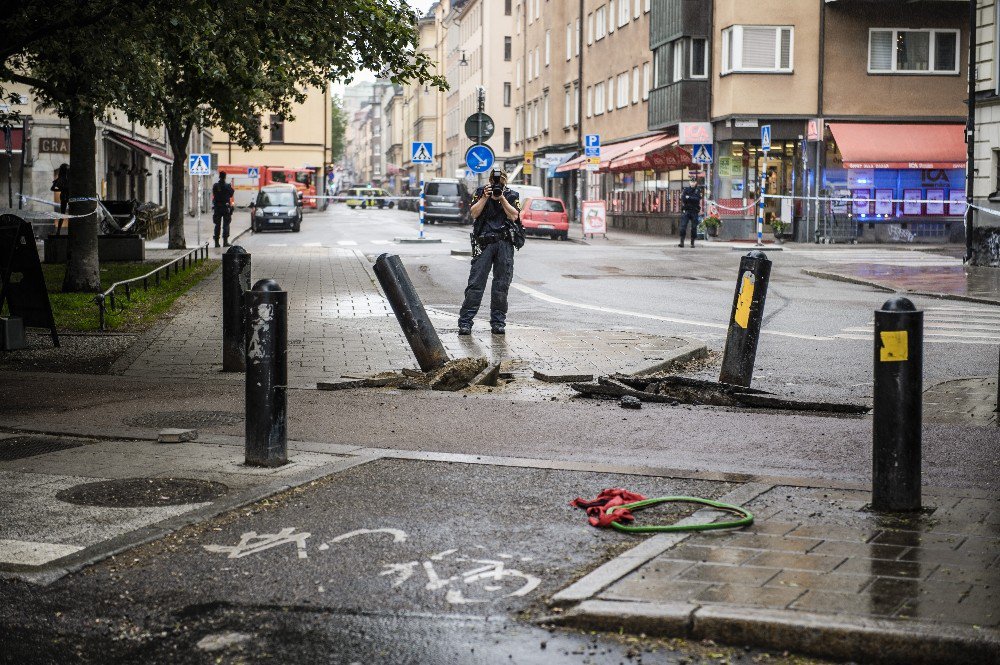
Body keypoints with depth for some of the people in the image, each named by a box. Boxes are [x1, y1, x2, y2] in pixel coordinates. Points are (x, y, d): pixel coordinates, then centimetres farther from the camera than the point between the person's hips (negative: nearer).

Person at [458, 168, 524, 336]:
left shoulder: (512, 196, 9)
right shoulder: (480, 193, 9)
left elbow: (514, 216, -5)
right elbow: (474, 213, -3)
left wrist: (502, 198, -11)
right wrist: (485, 197, -11)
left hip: (505, 244, 1)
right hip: (484, 244, -1)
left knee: (501, 284, 1)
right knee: (476, 282, -7)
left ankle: (498, 322, 9)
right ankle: (465, 322, -8)